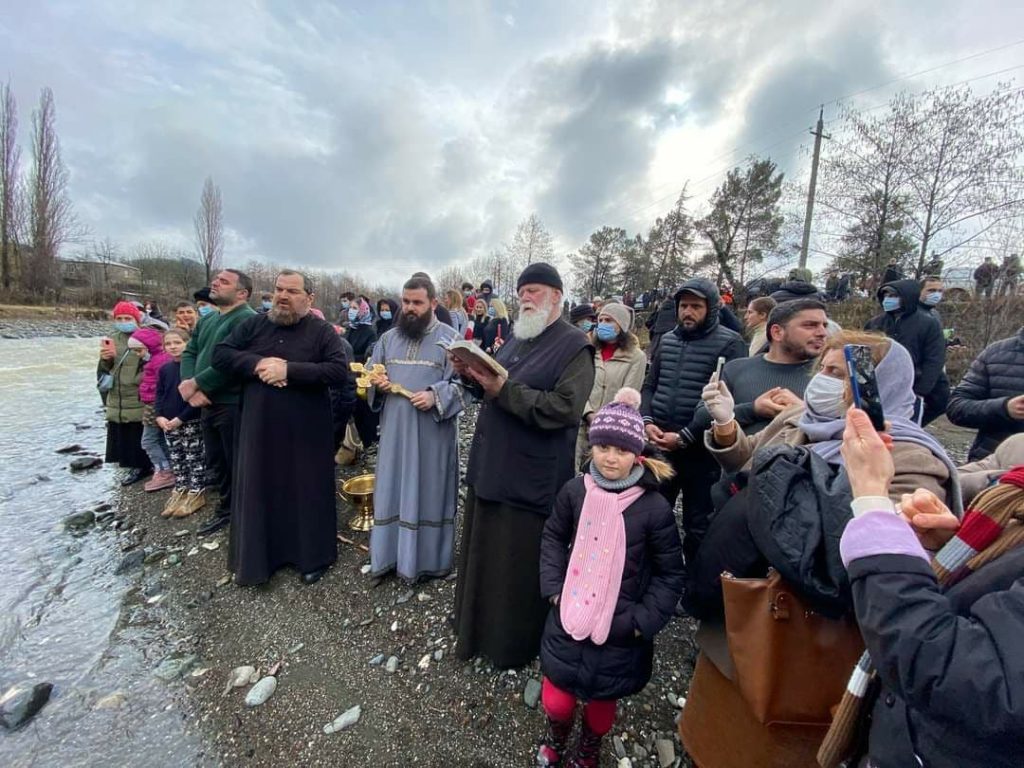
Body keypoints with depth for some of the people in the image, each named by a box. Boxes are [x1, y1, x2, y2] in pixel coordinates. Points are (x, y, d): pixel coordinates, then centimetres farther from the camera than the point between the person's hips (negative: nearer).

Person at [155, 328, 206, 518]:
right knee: (176, 459, 15)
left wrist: (181, 418, -16)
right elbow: (159, 394, 12)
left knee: (194, 458, 2)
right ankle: (179, 491, 27)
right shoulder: (164, 369, 8)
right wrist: (160, 417, -3)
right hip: (168, 423, 6)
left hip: (191, 421, -6)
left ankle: (196, 493, 12)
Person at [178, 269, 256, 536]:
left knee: (238, 464, 2)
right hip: (208, 404, 9)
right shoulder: (207, 320, 16)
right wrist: (190, 387, -6)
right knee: (217, 463, 19)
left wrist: (195, 383, -15)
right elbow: (189, 353, 12)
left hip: (234, 405, -9)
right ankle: (226, 509, 36)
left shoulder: (247, 319, -15)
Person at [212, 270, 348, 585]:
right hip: (259, 426, 3)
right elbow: (220, 354, 4)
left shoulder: (322, 331, -3)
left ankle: (313, 556, 23)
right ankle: (256, 558, 31)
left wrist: (289, 370, -20)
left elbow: (339, 370, -14)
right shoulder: (253, 325, 8)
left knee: (308, 491, 7)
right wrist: (257, 364, -14)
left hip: (306, 431, -3)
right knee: (258, 491, 12)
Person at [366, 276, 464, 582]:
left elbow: (462, 381, -8)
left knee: (428, 492, 6)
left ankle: (427, 559, 22)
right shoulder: (389, 337, 12)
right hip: (394, 429, 4)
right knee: (392, 490, 12)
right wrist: (377, 383, -5)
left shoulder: (450, 338, -3)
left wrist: (436, 396, -23)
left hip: (432, 433, -4)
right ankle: (388, 554, 29)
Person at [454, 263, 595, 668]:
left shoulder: (573, 346, -10)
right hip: (491, 466, 8)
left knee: (520, 565, 7)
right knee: (485, 555, 20)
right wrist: (471, 376, 0)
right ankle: (479, 628, 42)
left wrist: (504, 390, -24)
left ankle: (516, 643, 31)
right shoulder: (515, 339, 15)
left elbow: (564, 408, -22)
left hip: (531, 478, -7)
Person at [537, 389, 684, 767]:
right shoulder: (574, 490, -10)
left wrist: (643, 621, -10)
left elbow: (670, 573, -6)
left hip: (620, 630, -1)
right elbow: (553, 537, 5)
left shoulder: (654, 507, -17)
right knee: (555, 699, 13)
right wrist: (554, 588, -3)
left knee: (602, 700, 19)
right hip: (569, 618, 2)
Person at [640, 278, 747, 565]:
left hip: (700, 451, -5)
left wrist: (684, 437, -16)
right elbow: (649, 387, 13)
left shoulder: (729, 343, -6)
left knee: (698, 526, 11)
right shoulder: (667, 340, 12)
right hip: (659, 447, 5)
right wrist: (647, 422, -4)